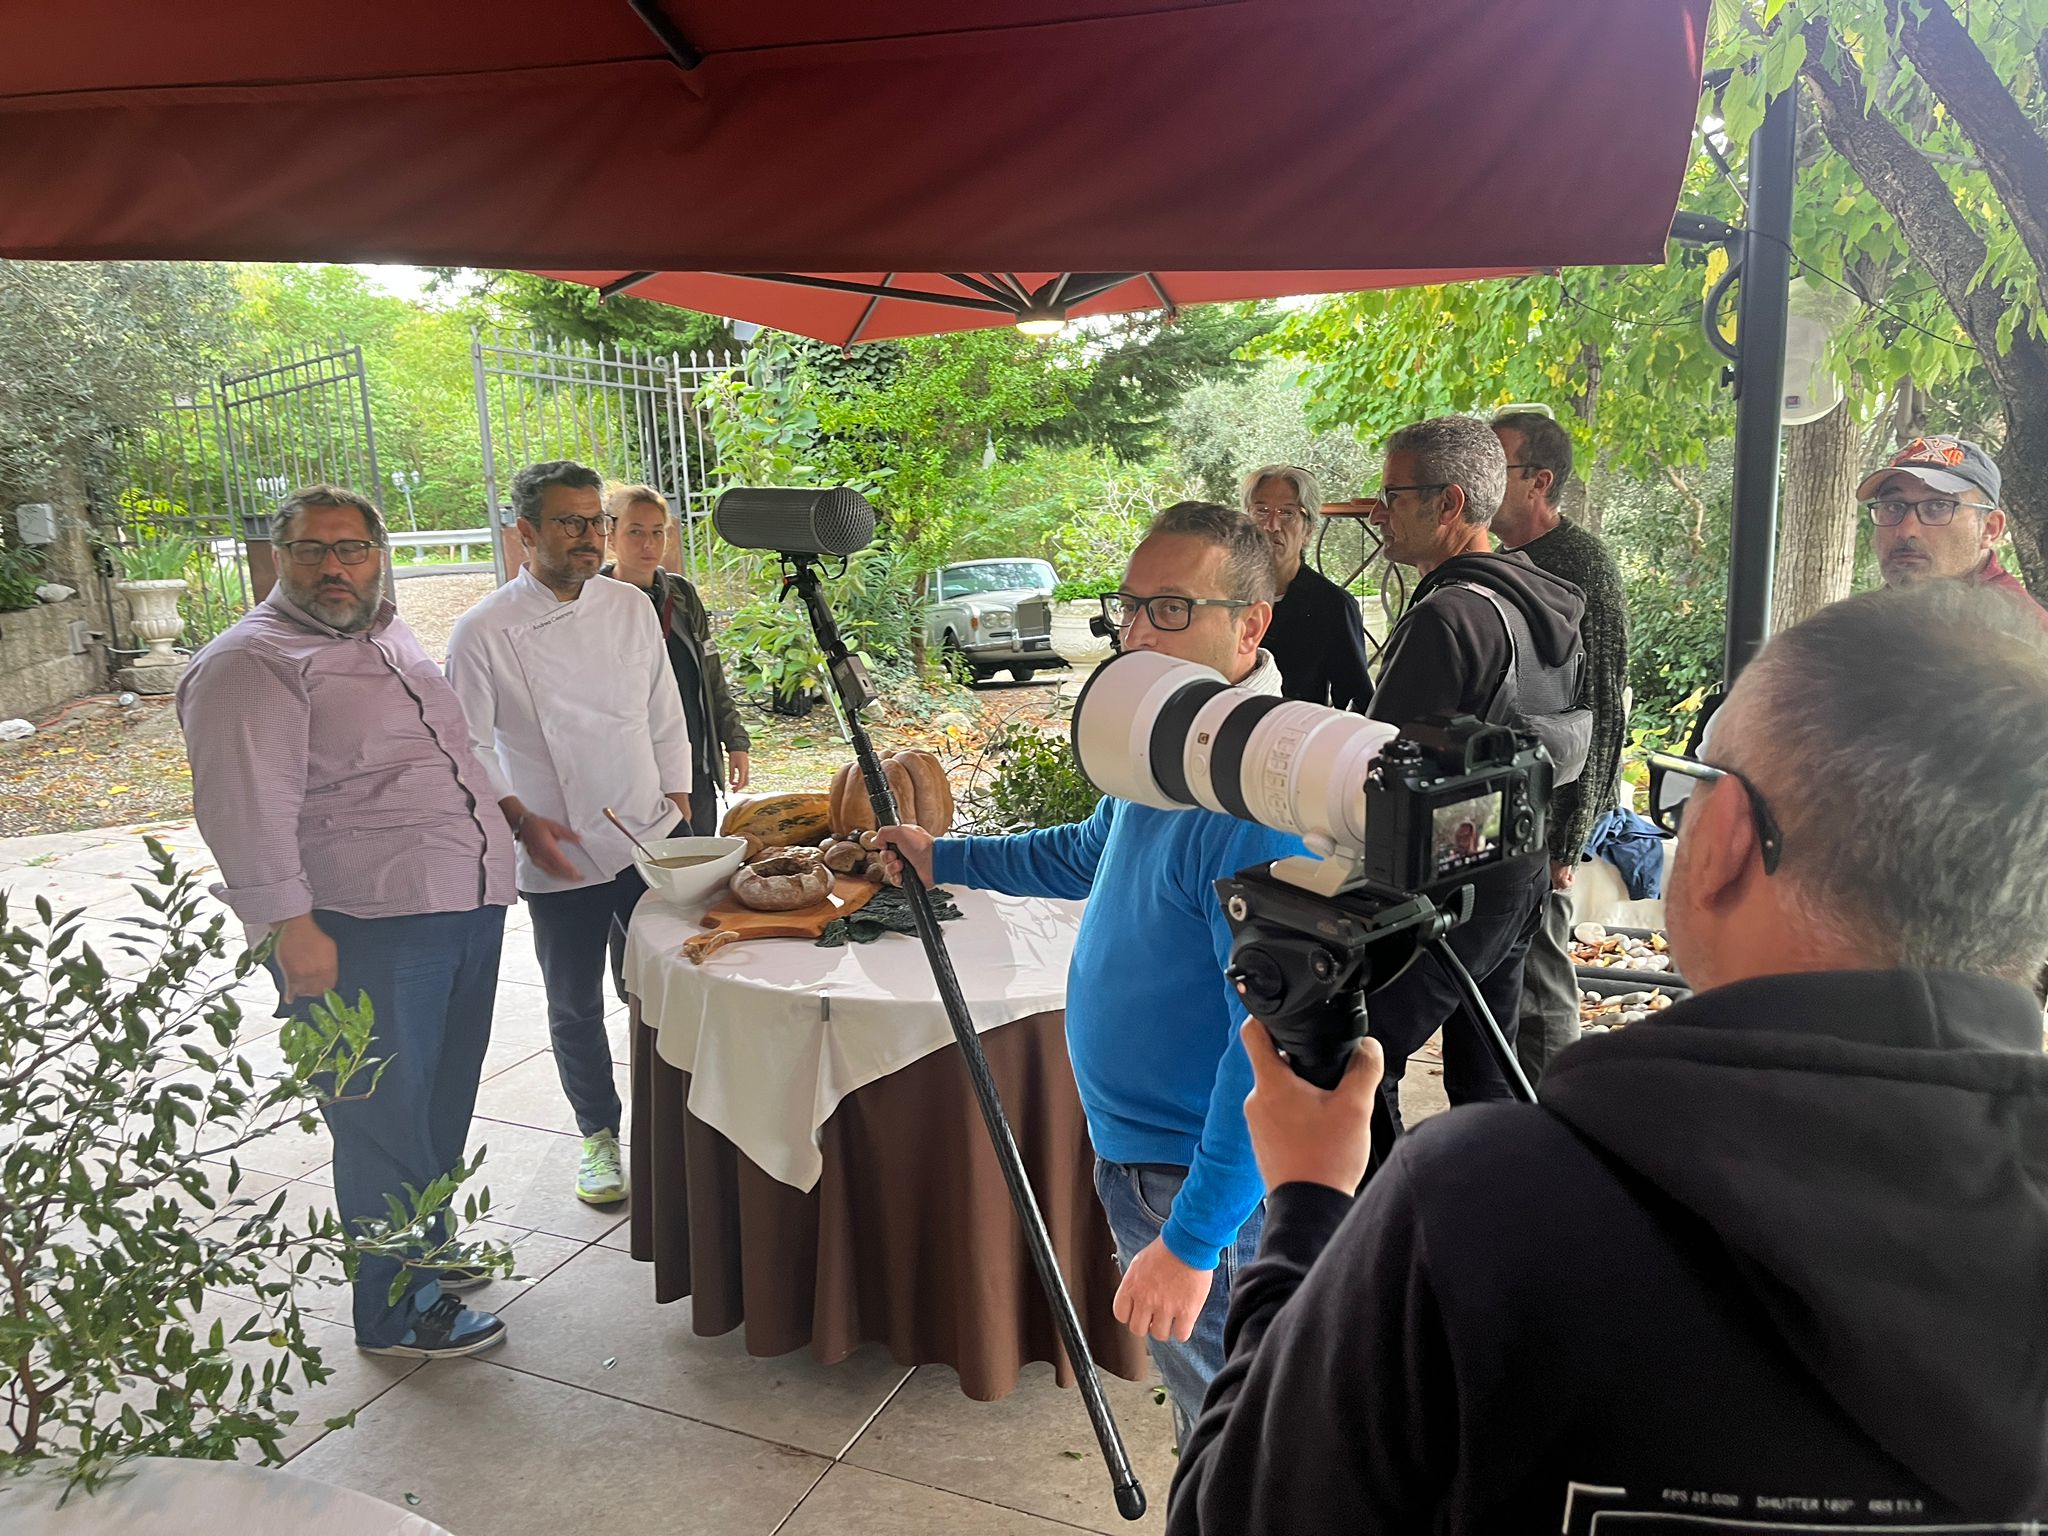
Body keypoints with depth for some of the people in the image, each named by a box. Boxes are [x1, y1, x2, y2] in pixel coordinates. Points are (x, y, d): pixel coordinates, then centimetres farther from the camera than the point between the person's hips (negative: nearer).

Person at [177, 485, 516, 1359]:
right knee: (386, 1123, 0)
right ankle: (395, 1312, 15)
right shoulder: (250, 663, -11)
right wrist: (291, 926, -24)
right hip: (364, 934, -9)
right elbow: (245, 810, -19)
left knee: (442, 1104, 20)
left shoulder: (389, 639, 16)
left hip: (464, 910, 9)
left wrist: (518, 825, 24)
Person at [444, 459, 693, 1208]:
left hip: (649, 844, 3)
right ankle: (600, 1136, 30)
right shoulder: (484, 632, -8)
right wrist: (523, 821, -15)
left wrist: (679, 805, 6)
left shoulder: (631, 608, 4)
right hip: (559, 860, -2)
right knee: (575, 1007, 11)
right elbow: (470, 748, -5)